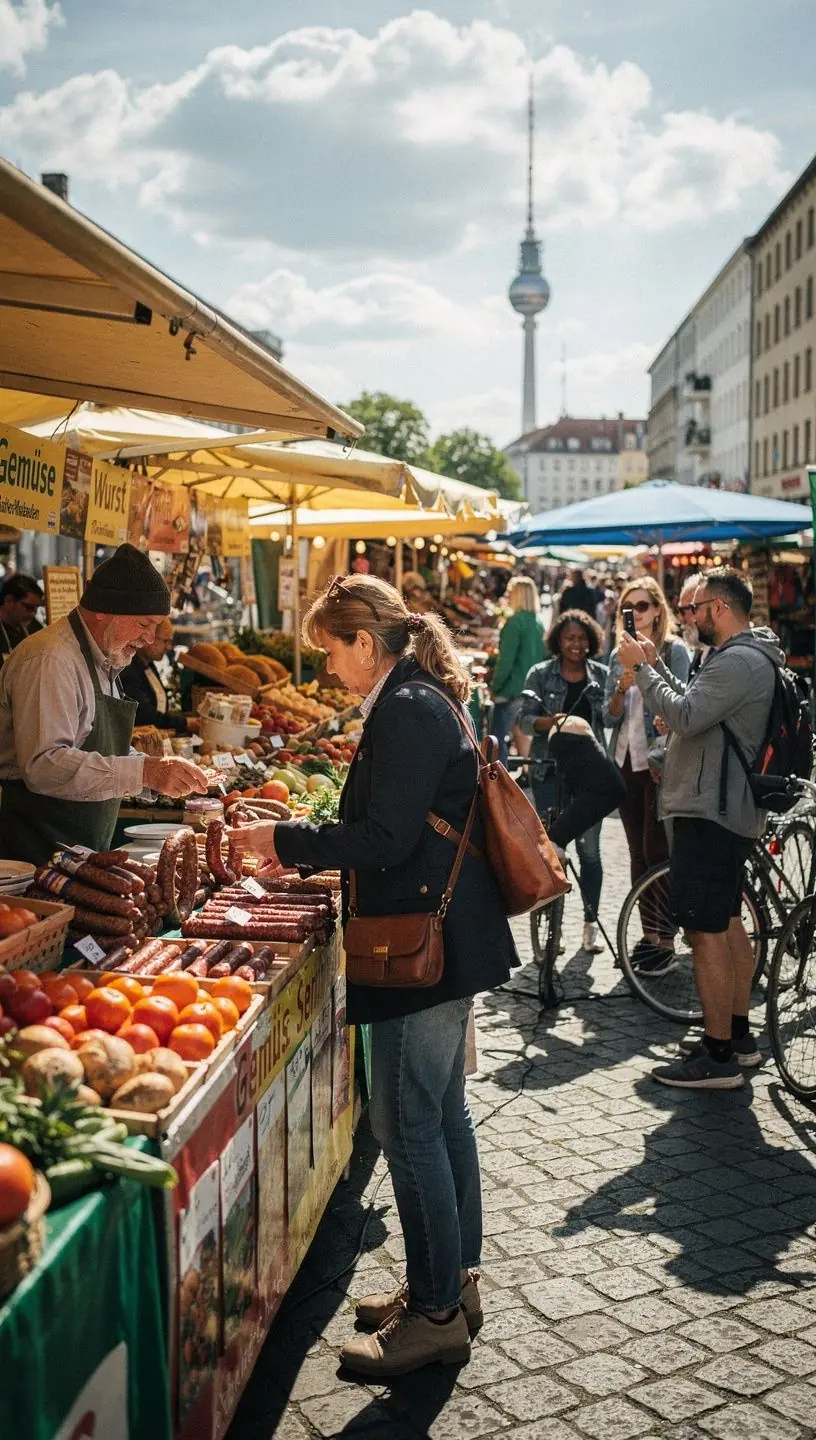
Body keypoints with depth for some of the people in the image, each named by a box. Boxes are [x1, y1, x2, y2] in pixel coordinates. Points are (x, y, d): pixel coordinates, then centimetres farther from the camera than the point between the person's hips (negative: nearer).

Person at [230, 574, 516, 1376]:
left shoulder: (407, 712, -18)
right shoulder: (422, 700, 13)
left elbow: (384, 841, -22)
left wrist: (285, 840, -11)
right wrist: (300, 848, 18)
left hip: (424, 945, -11)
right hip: (446, 939, 11)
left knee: (407, 1124, -2)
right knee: (441, 1114, 17)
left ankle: (437, 1312, 10)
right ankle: (453, 1281, 30)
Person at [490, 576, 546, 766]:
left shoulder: (515, 622, -15)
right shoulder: (539, 623, 8)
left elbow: (506, 660, -17)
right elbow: (543, 656, 14)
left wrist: (495, 686, -8)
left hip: (512, 689, -8)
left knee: (499, 738, -3)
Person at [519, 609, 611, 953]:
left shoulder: (601, 675, 8)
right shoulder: (540, 675, 4)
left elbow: (609, 719, 5)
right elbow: (524, 720, -1)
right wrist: (548, 722, -20)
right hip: (550, 768, -1)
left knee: (589, 849, 2)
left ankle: (590, 924, 11)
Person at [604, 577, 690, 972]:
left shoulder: (674, 650, -4)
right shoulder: (619, 655, 11)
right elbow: (609, 718, 6)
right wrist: (621, 688, -11)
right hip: (626, 760, 6)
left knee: (657, 850, -7)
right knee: (637, 852, 10)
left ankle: (666, 941, 0)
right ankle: (648, 934, 18)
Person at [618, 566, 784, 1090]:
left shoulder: (739, 661, -19)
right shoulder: (742, 657, 16)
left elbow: (684, 717, -26)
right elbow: (693, 708, 18)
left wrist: (642, 668, -15)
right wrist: (656, 666, 11)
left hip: (710, 813, -11)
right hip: (731, 810, 11)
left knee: (707, 930, -7)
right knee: (728, 923, 17)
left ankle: (719, 1057, -2)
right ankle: (739, 1035, 28)